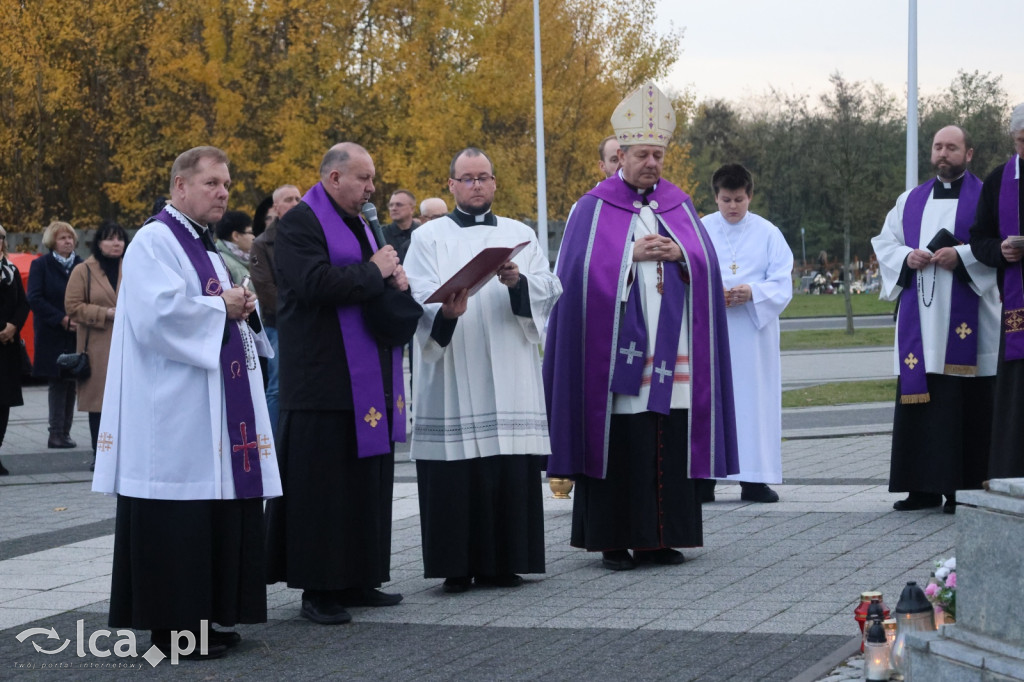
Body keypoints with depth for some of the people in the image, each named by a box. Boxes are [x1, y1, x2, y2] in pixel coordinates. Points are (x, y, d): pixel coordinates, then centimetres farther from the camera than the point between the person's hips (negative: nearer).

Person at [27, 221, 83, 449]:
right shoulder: (41, 265, 1)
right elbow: (35, 299, -6)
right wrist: (61, 319, -14)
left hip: (76, 334, 3)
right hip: (52, 336, -3)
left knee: (71, 384, 3)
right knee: (58, 384, -4)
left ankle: (63, 433, 9)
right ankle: (57, 434, -3)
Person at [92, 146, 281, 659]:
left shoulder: (205, 247, 20)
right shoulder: (154, 243, -9)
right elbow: (158, 314, -22)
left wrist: (242, 308, 6)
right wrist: (221, 306, -12)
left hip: (216, 411, 9)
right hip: (172, 410, -9)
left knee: (216, 514, 8)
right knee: (176, 518, -7)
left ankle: (200, 616, 14)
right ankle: (170, 624, -2)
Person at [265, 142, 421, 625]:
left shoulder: (357, 225, 20)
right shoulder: (301, 223, -9)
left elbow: (378, 289, 27)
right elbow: (315, 282, -24)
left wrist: (395, 280, 4)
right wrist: (374, 272, -13)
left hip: (367, 382, 9)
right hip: (325, 380, -9)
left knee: (366, 483, 10)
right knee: (323, 483, -6)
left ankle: (356, 581, 16)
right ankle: (318, 589, -2)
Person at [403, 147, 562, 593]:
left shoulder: (521, 235, 16)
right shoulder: (430, 237, 9)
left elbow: (549, 289, 4)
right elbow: (418, 296, -5)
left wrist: (518, 282, -17)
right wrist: (445, 312, -26)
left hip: (509, 379, 2)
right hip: (451, 378, -2)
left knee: (512, 469, -3)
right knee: (455, 470, -6)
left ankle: (503, 563, 4)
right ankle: (456, 566, 0)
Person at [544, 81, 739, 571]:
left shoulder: (679, 205, 15)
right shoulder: (594, 208, 3)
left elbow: (707, 262, 8)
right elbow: (583, 270, -7)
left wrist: (678, 253, -10)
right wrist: (633, 255, -13)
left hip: (673, 352, 4)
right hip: (618, 348, -4)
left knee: (671, 447, 2)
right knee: (620, 446, -5)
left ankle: (662, 539, 9)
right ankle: (615, 541, 0)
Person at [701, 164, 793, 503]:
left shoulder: (768, 233, 6)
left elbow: (782, 285, 1)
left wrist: (752, 293, -18)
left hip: (754, 330, 0)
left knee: (754, 399, -1)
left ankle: (753, 479, 4)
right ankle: (703, 479, -2)